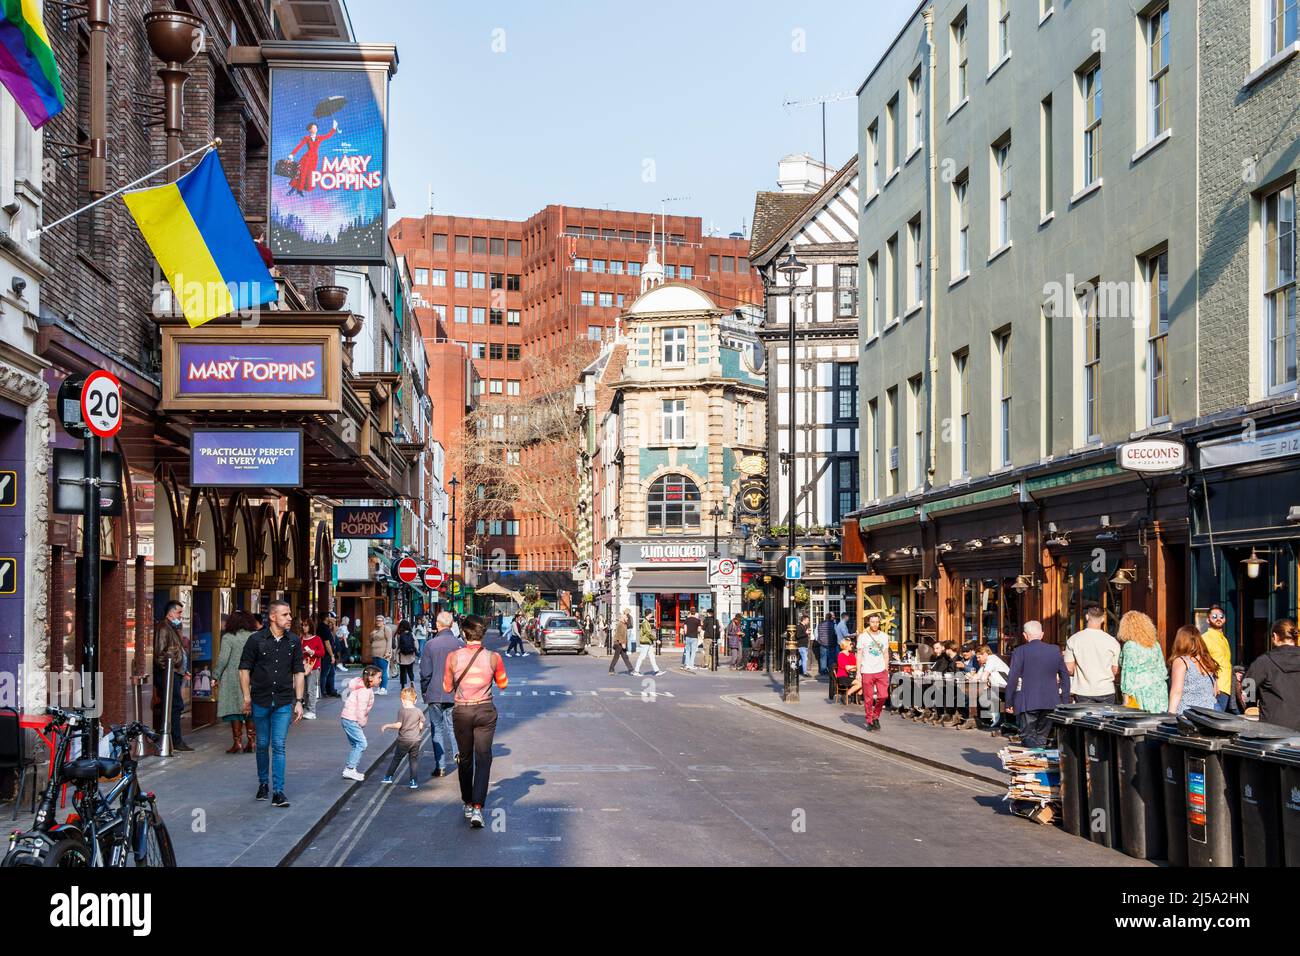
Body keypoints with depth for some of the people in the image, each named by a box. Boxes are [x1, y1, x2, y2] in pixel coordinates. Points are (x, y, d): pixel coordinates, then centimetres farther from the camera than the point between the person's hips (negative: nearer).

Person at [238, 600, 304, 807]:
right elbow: (244, 669, 0)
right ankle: (263, 783, 29)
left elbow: (298, 673, 7)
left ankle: (278, 791, -3)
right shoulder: (256, 640, -5)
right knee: (262, 744, 11)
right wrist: (247, 697, -4)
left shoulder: (294, 642, 3)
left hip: (284, 703, 1)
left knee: (279, 746, -4)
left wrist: (299, 701, 2)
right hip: (260, 702, -1)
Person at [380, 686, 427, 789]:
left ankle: (388, 777, 20)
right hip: (416, 740, 2)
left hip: (403, 740, -2)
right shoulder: (419, 712, -3)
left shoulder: (401, 711, -11)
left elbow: (398, 725, -14)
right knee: (414, 760, 7)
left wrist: (386, 726, -2)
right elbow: (421, 726, 1)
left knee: (396, 758, 12)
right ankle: (413, 781, 4)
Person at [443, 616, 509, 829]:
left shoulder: (454, 657, -10)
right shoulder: (493, 657, -9)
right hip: (485, 711, -1)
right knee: (483, 759, 2)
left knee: (465, 759, 17)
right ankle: (477, 808, -12)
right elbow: (503, 684, 6)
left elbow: (447, 688, 1)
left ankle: (468, 804, 29)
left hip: (461, 711, 1)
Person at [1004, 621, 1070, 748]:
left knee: (1028, 738, -1)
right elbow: (1065, 677, 10)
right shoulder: (1055, 651, 6)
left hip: (1027, 703, -4)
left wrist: (1009, 703, -2)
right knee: (1042, 737, 15)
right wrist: (1065, 702, 16)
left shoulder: (1019, 651, -6)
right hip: (1050, 703, 4)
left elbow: (1012, 679, -9)